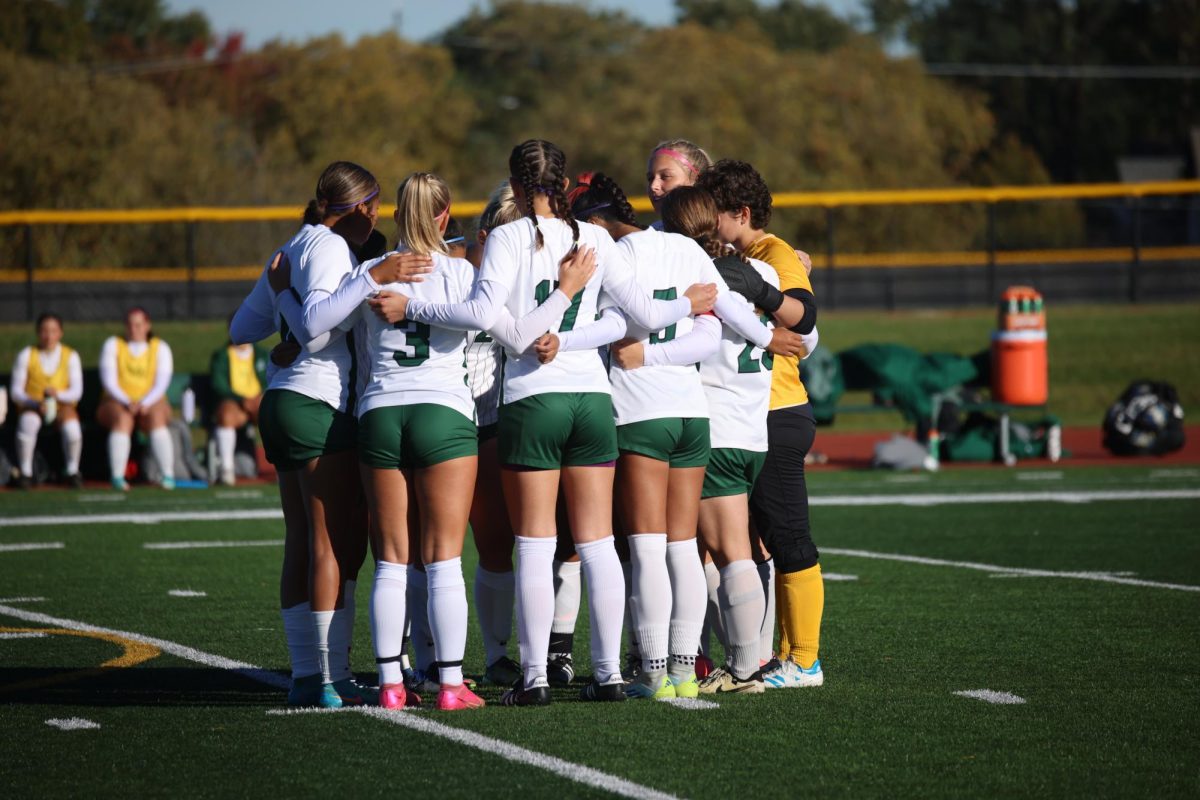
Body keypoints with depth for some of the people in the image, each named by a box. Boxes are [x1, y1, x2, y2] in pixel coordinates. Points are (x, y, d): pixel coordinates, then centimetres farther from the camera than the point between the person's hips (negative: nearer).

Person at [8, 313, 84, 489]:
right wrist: (36, 403, -22)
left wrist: (57, 394, -26)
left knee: (72, 427, -34)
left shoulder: (70, 356, 1)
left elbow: (77, 391, -5)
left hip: (62, 406, 1)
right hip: (32, 407, 0)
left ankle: (72, 472, -11)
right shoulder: (26, 356, -2)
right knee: (27, 424, -36)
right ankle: (25, 472, -20)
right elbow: (15, 391, -4)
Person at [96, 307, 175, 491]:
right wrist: (127, 402, -21)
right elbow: (109, 381, -5)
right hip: (116, 403, 0)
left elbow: (162, 383, -4)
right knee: (122, 419, -35)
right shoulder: (112, 345, 5)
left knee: (156, 419, -34)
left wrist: (145, 403, -23)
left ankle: (169, 476, -38)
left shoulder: (160, 348, 6)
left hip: (151, 404, 0)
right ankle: (117, 477, -40)